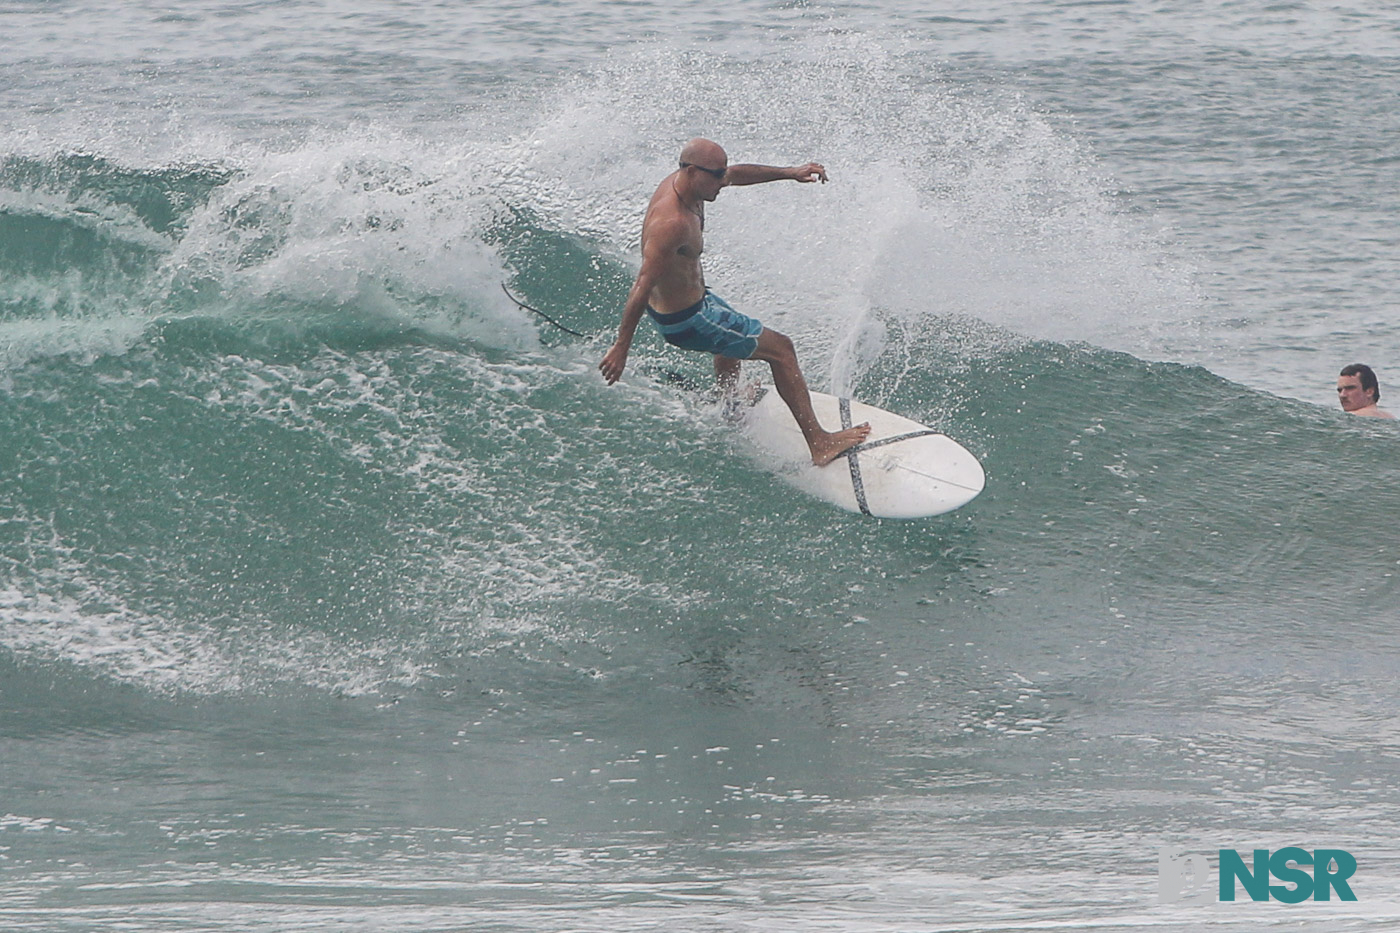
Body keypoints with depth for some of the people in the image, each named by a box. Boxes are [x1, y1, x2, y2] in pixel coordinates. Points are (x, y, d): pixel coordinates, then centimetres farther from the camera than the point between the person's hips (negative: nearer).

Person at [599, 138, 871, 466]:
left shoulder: (681, 181, -8)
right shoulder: (673, 223, -36)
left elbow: (736, 174, 12)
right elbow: (642, 287, -34)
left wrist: (790, 173, 10)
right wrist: (621, 348, -31)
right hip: (685, 321, -10)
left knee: (732, 327, 40)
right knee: (781, 349, -3)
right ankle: (819, 443, 0)